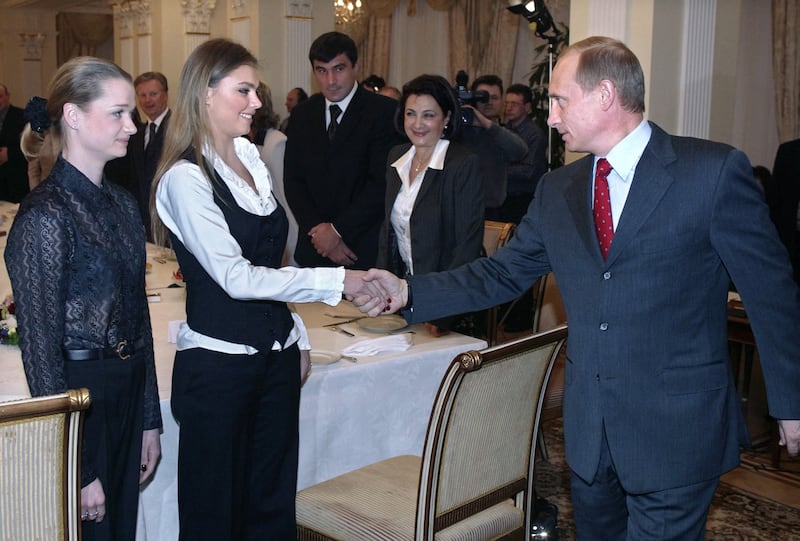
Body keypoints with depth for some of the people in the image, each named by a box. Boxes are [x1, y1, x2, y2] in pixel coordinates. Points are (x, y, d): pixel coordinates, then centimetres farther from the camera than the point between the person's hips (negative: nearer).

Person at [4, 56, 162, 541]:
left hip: (128, 396, 7)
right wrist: (78, 469, -15)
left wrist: (149, 420, 12)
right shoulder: (45, 215, -16)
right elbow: (40, 347, -17)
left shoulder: (122, 204, 7)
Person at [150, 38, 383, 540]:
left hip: (276, 355, 7)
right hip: (218, 363, -7)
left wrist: (298, 337, 15)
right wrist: (338, 280, -22)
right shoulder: (185, 178, -14)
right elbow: (236, 277, -20)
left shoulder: (251, 158, 9)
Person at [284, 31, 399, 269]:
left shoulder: (385, 111, -7)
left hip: (366, 249, -3)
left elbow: (383, 181, -13)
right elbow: (293, 180, 7)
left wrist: (338, 229, -11)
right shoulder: (302, 114, 8)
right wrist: (318, 230, -6)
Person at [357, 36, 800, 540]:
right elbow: (503, 273, 7)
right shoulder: (557, 190, 6)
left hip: (678, 428, -5)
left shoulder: (714, 170, -11)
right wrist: (409, 292, -4)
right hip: (588, 427, 6)